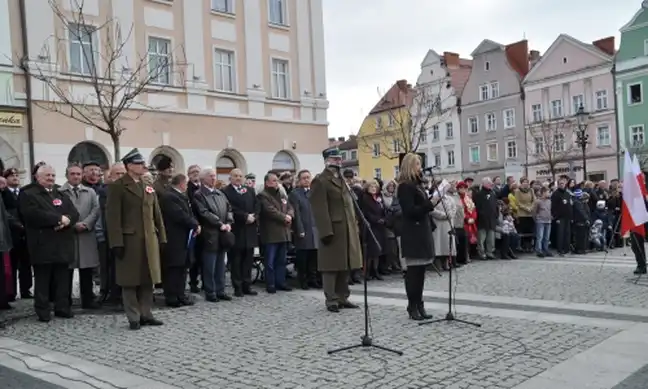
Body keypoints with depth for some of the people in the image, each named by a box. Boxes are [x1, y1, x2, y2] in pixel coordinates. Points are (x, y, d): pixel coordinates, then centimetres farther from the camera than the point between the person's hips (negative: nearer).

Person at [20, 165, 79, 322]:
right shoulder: (28, 195, 0)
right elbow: (33, 214, -18)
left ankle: (62, 308, 16)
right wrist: (59, 218, -15)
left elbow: (74, 213, 8)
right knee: (42, 280, 2)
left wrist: (67, 220, -15)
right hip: (43, 245, -5)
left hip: (62, 244, 5)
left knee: (63, 279, 8)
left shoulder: (61, 195, 19)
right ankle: (43, 311, 10)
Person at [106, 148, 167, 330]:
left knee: (148, 279, 10)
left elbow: (156, 214, 14)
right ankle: (134, 318, 11)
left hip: (149, 240, 6)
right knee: (130, 280, 3)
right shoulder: (117, 187, -5)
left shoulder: (148, 187, 14)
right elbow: (113, 217, -11)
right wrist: (117, 243, -17)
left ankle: (145, 314, 20)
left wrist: (161, 238, 8)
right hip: (129, 240, -6)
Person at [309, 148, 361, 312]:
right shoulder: (320, 181, -7)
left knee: (345, 265, 12)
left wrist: (355, 226, 13)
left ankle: (343, 297, 21)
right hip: (332, 230, -8)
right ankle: (331, 300, 6)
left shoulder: (342, 180, 20)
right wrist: (326, 231, -21)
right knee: (331, 266, -2)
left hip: (348, 230, 8)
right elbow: (319, 209, -15)